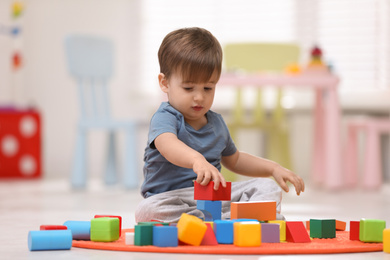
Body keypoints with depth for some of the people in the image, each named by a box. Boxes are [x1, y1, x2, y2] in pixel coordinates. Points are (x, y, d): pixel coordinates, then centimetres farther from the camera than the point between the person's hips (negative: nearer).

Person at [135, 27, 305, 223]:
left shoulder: (216, 123, 14)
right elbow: (167, 144, -36)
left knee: (267, 188, -3)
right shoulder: (165, 118, -10)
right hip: (170, 197, -6)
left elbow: (233, 159, 32)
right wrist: (197, 160, -57)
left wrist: (274, 169, 19)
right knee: (148, 210, -38)